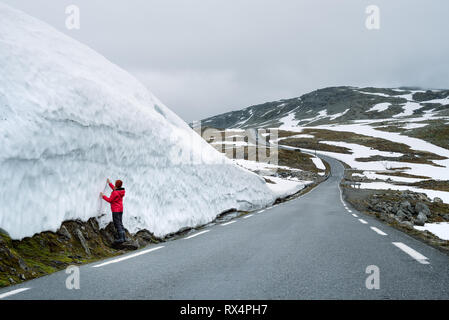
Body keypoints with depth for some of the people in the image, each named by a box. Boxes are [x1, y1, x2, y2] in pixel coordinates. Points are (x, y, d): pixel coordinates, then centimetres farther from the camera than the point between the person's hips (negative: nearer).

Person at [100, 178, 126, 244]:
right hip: (120, 209, 9)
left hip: (116, 210, -9)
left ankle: (120, 238, -9)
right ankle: (123, 237, 13)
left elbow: (110, 200, -12)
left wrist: (103, 196, 0)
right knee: (120, 223, 13)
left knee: (117, 224, -7)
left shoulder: (115, 192, -19)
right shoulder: (121, 191, 6)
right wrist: (109, 183, 36)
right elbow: (114, 189, 27)